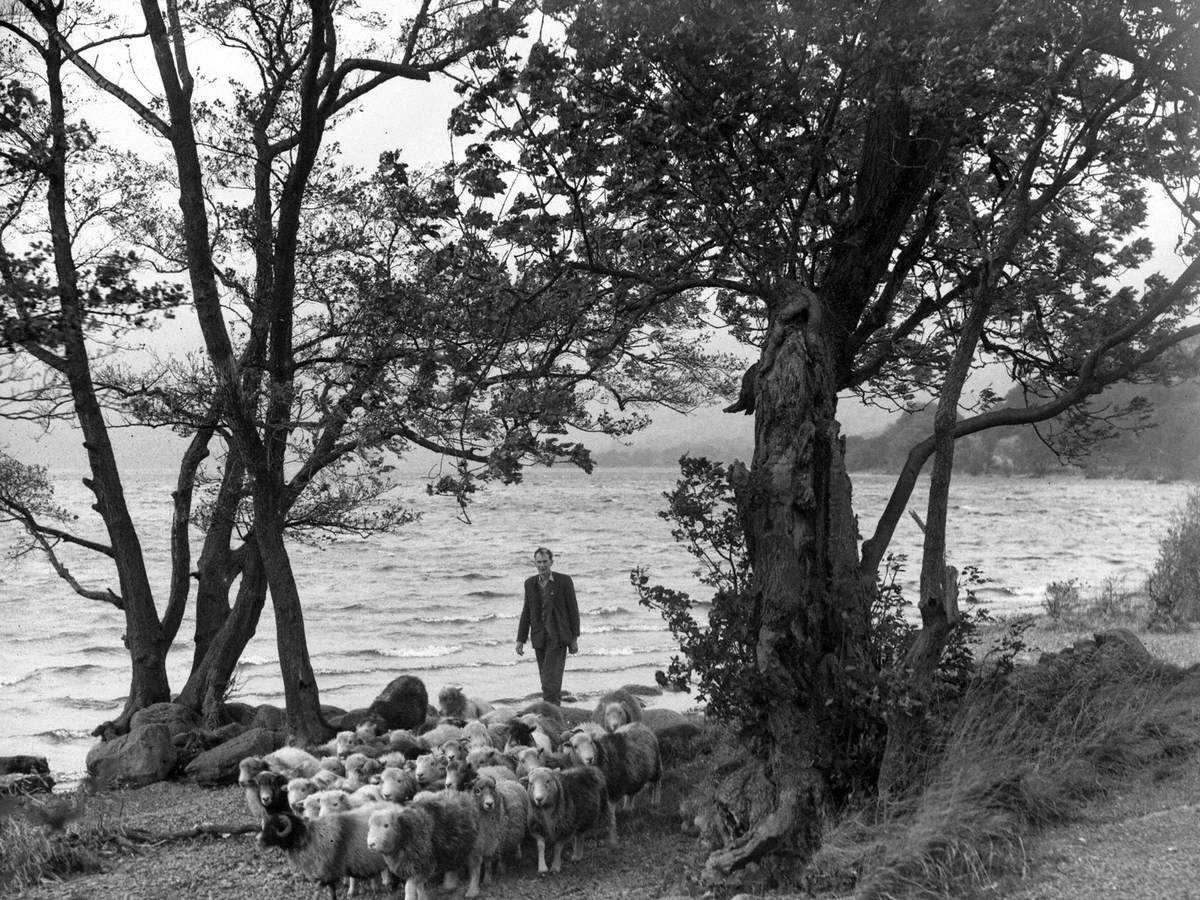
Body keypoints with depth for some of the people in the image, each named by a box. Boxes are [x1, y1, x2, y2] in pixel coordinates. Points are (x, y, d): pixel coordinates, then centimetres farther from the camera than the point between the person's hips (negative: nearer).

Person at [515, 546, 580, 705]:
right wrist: (521, 640, 9)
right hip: (539, 637, 5)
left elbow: (573, 610, -1)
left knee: (551, 679, -12)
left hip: (557, 637, -5)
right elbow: (526, 613, 13)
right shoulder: (530, 583, 8)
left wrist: (574, 638, -3)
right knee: (545, 678, 8)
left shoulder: (564, 581, -4)